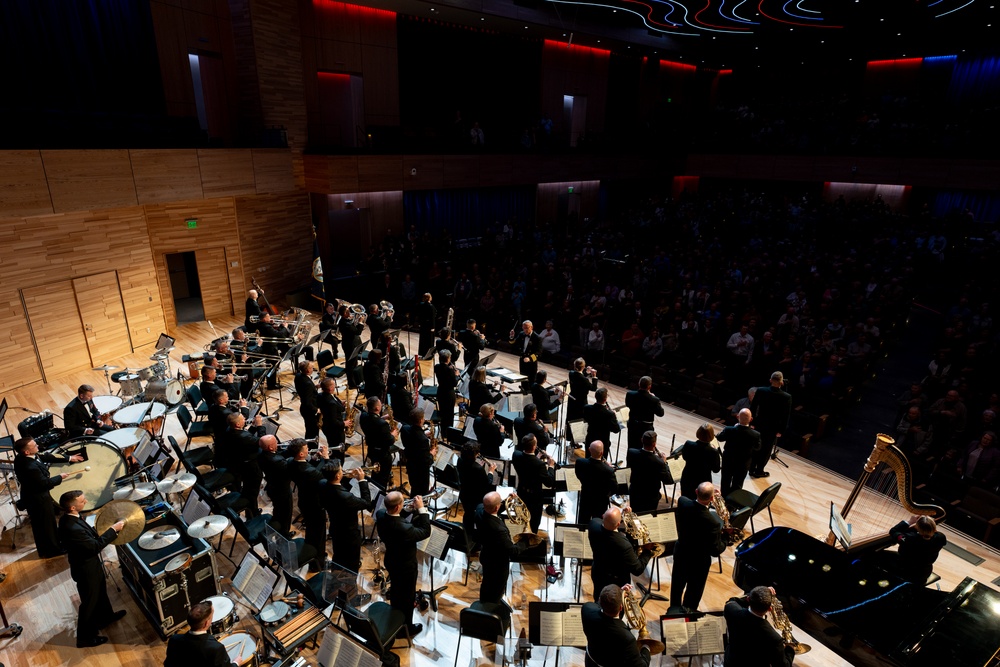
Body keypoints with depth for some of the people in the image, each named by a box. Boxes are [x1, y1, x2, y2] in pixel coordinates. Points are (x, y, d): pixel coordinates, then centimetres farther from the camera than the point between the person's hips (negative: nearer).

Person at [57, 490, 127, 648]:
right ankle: (85, 637, 35)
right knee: (89, 602, 13)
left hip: (89, 563, 9)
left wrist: (109, 531, -4)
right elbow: (95, 546, -29)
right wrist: (113, 529, -23)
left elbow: (88, 536, 4)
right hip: (86, 568, -9)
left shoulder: (68, 517, -10)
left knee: (100, 591, 30)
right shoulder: (73, 528, -40)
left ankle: (105, 617, 53)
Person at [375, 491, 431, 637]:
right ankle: (407, 628, 42)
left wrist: (413, 510, -11)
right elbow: (426, 532, -26)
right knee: (408, 597, 19)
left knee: (395, 590, 31)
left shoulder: (380, 514, -23)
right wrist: (421, 509, -26)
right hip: (406, 566, -7)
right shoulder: (404, 529, -42)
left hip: (391, 561, 7)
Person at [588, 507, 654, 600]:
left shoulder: (594, 523, -27)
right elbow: (638, 569, -27)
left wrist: (621, 514, -5)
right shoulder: (624, 545, -42)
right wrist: (648, 552, -13)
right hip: (617, 581, -5)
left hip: (597, 574, 5)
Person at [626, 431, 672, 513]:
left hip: (634, 494, 4)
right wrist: (664, 462, -8)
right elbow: (669, 481, -19)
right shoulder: (659, 463, -33)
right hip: (650, 498, -3)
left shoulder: (631, 453, -21)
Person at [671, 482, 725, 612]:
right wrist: (725, 541, -5)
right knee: (693, 591, 22)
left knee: (677, 585, 28)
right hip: (699, 561, -5)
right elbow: (715, 551, -22)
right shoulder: (713, 522, -36)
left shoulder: (682, 502, -24)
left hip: (680, 553, 5)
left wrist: (702, 496, -2)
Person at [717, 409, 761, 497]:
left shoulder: (729, 430, -28)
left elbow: (720, 438, -6)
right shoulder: (756, 435, -27)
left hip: (728, 462, 0)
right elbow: (757, 447, -6)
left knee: (725, 483, 23)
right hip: (743, 465, 0)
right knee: (737, 486, 20)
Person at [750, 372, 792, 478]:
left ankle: (752, 469, 30)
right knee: (766, 450, 14)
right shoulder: (786, 397, -19)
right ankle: (759, 471, 26)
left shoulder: (760, 391, -14)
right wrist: (781, 430, -4)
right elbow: (786, 416, -14)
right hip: (773, 428, -2)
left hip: (759, 424, 2)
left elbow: (753, 408, -6)